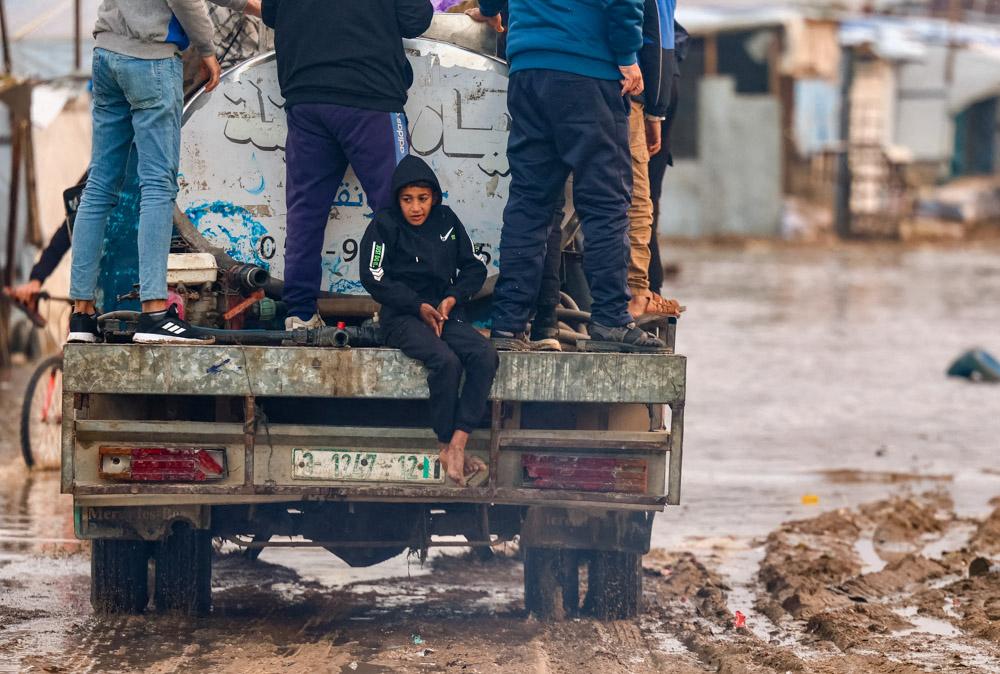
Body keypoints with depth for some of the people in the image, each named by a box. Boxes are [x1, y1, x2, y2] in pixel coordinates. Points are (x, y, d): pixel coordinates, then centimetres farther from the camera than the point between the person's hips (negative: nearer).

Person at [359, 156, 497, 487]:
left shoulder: (446, 220, 11)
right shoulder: (385, 224, -1)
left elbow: (474, 267, 16)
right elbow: (374, 278, -5)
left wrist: (453, 298, -3)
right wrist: (419, 306, -10)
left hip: (444, 315, 5)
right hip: (402, 319, -5)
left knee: (486, 356, -25)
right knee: (446, 361, -33)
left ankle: (458, 444, -30)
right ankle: (446, 446, -21)